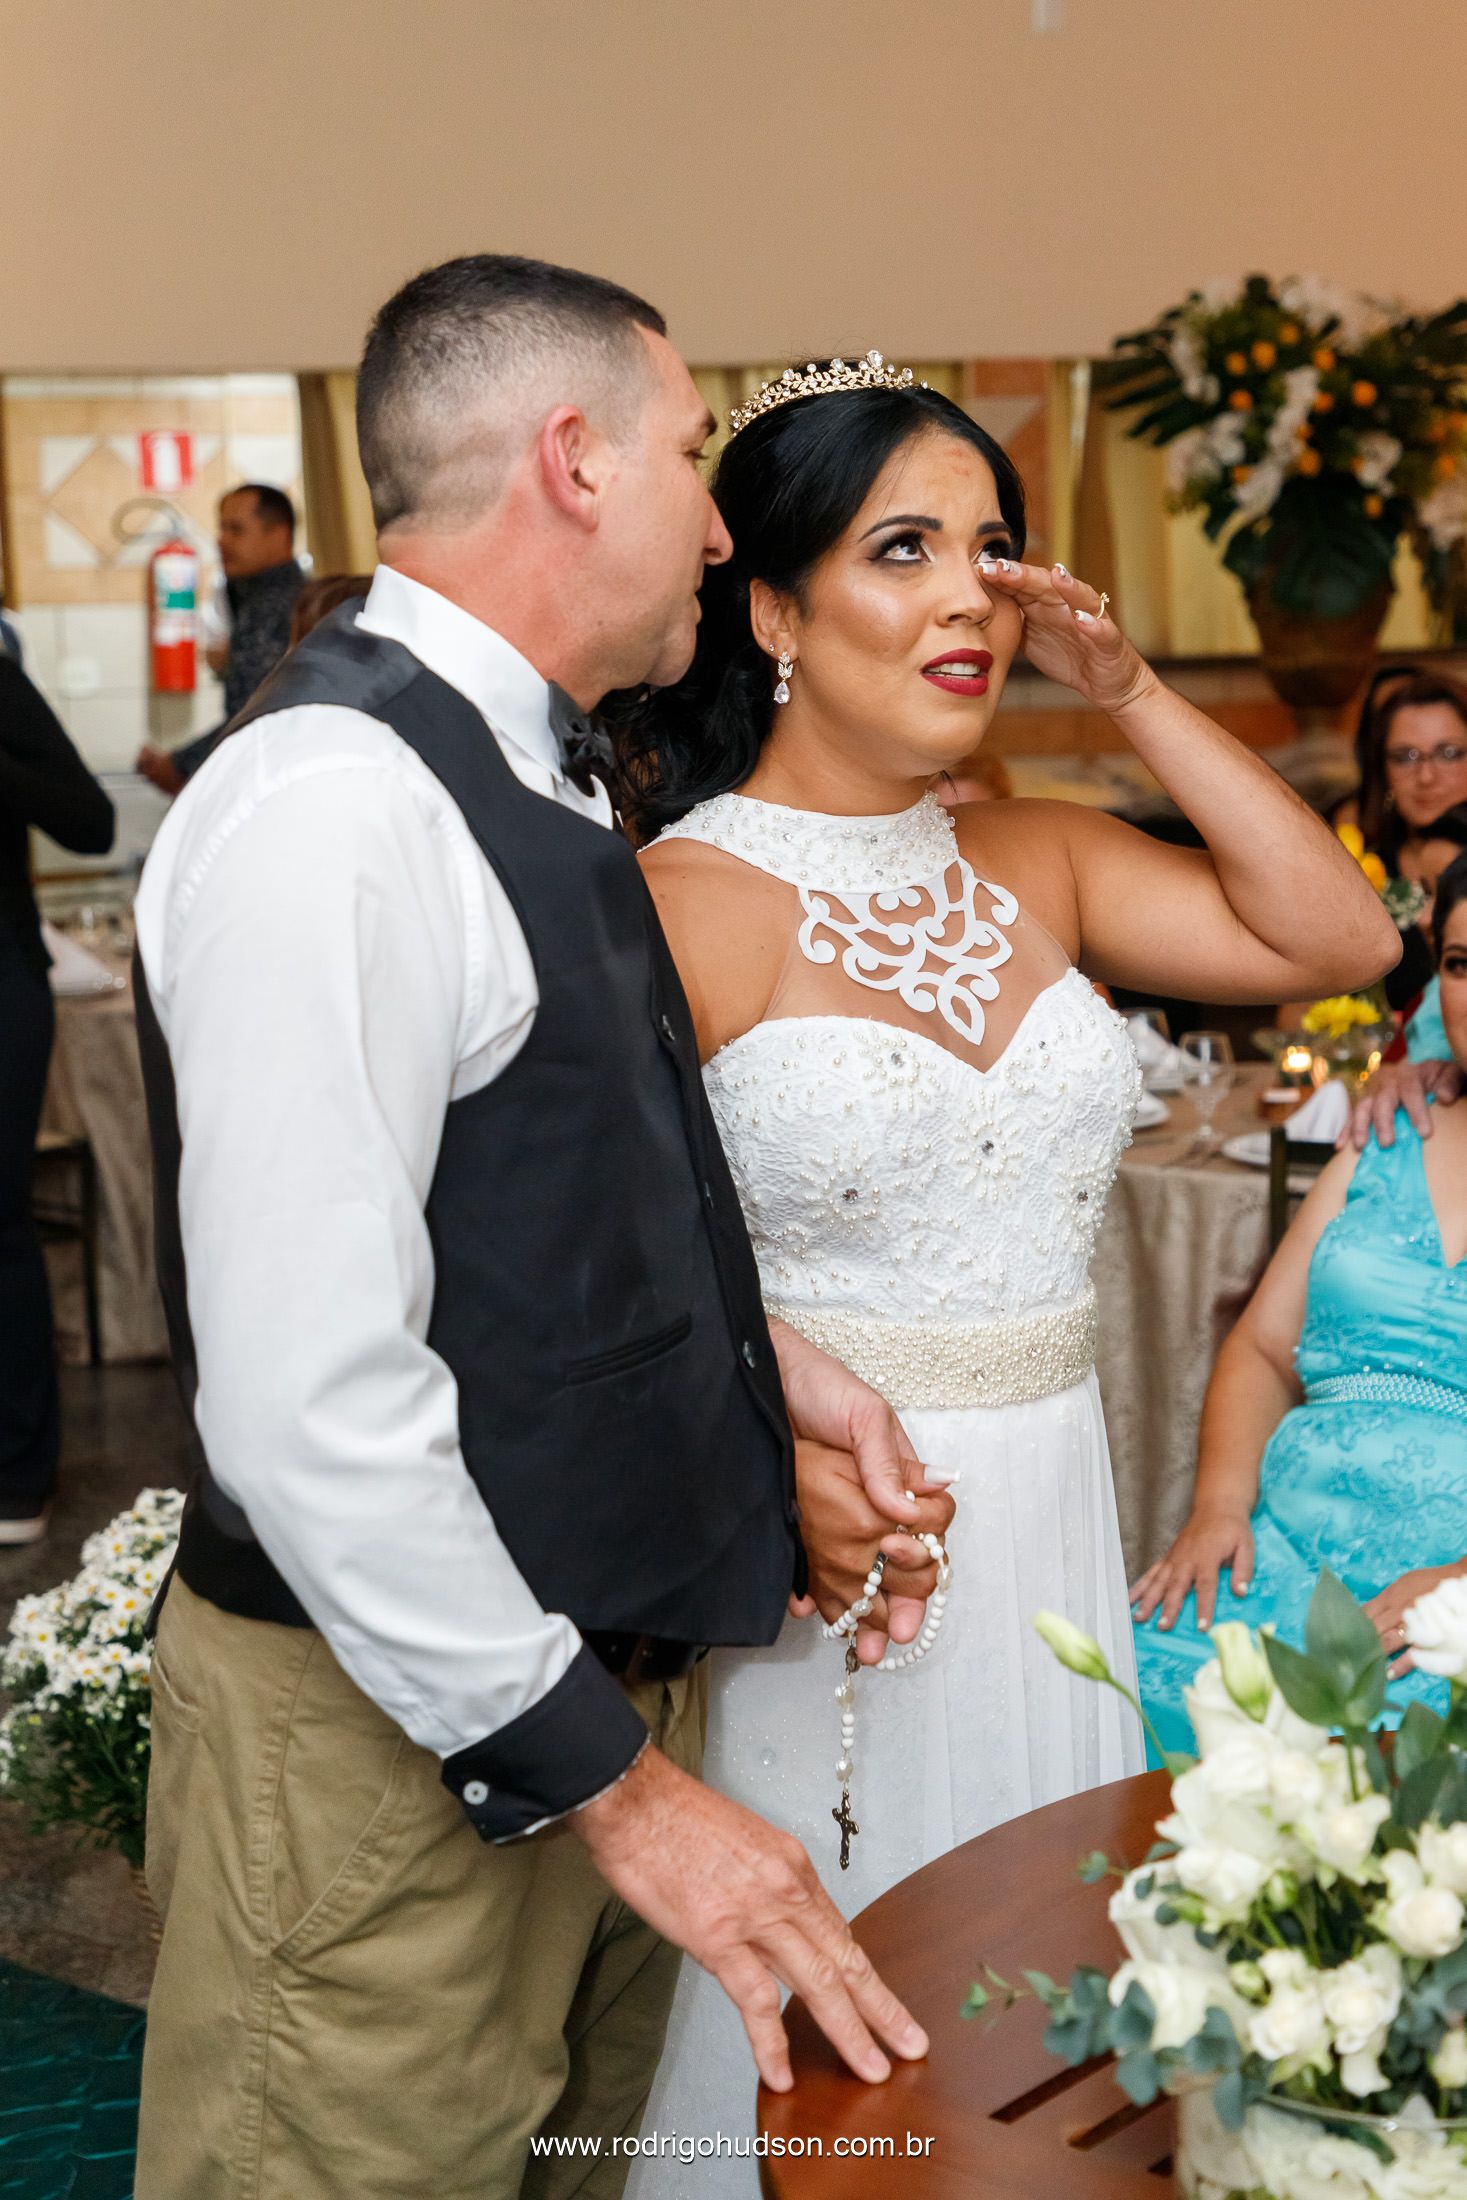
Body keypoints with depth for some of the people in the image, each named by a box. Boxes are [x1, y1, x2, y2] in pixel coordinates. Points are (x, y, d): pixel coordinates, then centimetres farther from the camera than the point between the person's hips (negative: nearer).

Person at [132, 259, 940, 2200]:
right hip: (405, 1741, -9)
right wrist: (613, 1782, -20)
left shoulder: (514, 785, 9)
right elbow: (310, 1400, -27)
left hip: (598, 1664, 9)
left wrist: (760, 1366, 2)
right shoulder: (334, 807, -22)